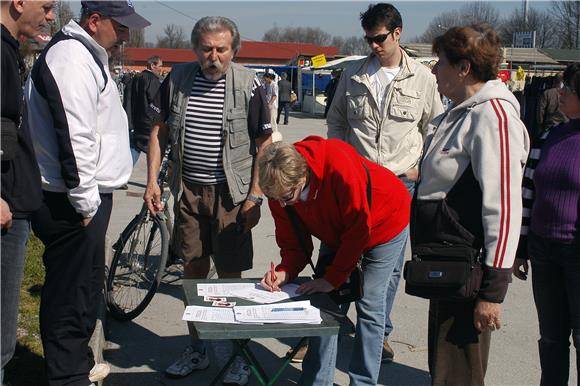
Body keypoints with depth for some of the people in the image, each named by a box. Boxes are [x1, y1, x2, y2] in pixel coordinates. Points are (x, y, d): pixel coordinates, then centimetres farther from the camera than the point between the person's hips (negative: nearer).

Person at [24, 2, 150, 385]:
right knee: (70, 296, -1)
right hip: (72, 203, -11)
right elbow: (73, 138, -24)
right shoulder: (71, 57, -16)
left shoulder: (88, 56, 18)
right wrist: (86, 202, -19)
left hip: (87, 197, 11)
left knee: (87, 288, 21)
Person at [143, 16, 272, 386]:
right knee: (193, 272, 10)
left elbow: (263, 144, -3)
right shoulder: (178, 78, 2)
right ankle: (197, 349, 26)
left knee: (231, 275, 1)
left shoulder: (248, 84, -7)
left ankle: (239, 355, 17)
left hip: (231, 193, -3)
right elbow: (159, 131, 10)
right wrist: (152, 181, 3)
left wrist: (255, 196, -8)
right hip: (188, 189, 3)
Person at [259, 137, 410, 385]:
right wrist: (284, 272, -28)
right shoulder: (278, 189, -21)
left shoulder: (339, 165, -40)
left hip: (384, 222, -5)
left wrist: (332, 279, -26)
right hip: (338, 232, 6)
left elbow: (359, 229, -31)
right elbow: (293, 241, -9)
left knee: (368, 303, -9)